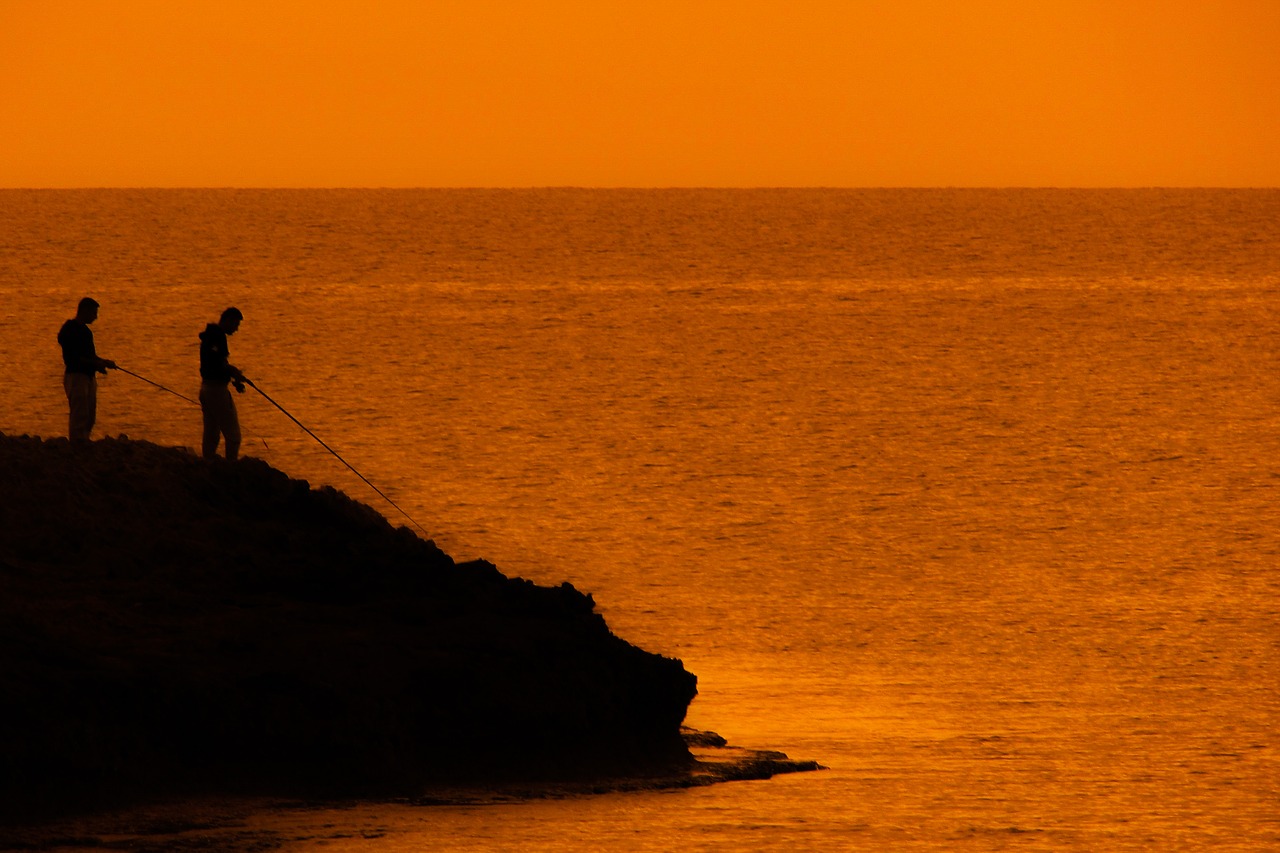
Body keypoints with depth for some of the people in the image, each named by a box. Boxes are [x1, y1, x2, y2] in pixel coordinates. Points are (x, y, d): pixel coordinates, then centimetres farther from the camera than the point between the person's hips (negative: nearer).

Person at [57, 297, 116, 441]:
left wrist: (101, 362, 8)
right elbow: (71, 358, -18)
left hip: (88, 376, 10)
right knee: (79, 417, -12)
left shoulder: (84, 330, 17)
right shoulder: (69, 330, -12)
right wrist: (96, 363, -18)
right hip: (76, 376, -10)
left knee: (90, 417, 9)